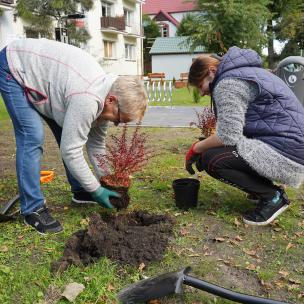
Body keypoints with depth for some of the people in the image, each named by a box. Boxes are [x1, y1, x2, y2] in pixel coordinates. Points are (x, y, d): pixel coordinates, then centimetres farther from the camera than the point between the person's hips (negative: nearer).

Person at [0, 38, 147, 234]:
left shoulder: (105, 95, -9)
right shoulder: (87, 100, -37)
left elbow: (96, 143, 0)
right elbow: (70, 150, -31)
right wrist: (96, 189, -20)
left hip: (40, 70, 8)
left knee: (68, 134, 5)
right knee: (32, 137, -19)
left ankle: (80, 192, 18)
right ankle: (32, 209, -9)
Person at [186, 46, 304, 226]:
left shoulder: (227, 83, -13)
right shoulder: (242, 72, 19)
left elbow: (228, 135, -22)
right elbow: (235, 129, 18)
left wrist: (196, 149, -6)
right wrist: (203, 148, 13)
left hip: (285, 151, -11)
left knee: (211, 160, -20)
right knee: (214, 150, 16)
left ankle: (272, 196, -5)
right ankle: (265, 186, 16)